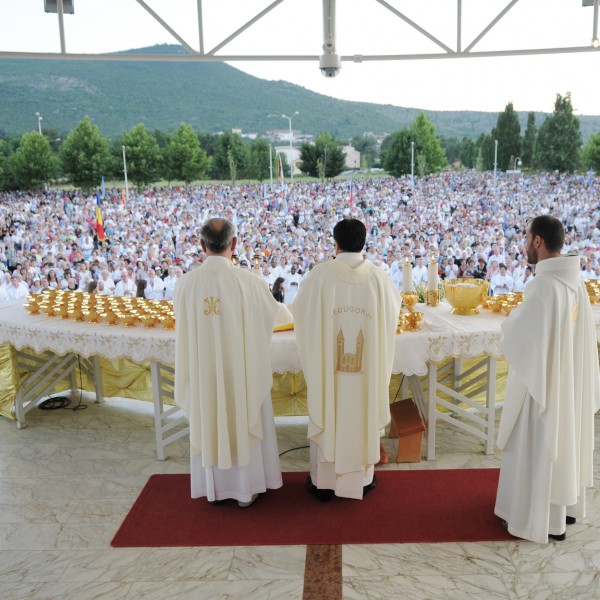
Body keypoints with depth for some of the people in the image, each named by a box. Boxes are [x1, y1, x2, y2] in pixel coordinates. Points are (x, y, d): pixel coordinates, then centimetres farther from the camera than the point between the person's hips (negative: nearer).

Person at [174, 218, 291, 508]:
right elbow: (277, 312, 1)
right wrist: (288, 312, 26)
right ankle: (245, 488, 27)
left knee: (208, 425, 17)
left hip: (203, 370, 2)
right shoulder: (248, 281, -17)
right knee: (244, 423, 15)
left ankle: (213, 487, 31)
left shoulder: (185, 283, -12)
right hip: (241, 369, -2)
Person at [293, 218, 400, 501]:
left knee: (327, 418, 13)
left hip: (327, 365, -1)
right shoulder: (378, 276, -6)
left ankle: (324, 481, 24)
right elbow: (395, 306, 12)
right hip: (366, 367, 1)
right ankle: (362, 478, 30)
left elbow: (300, 310, 2)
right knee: (363, 416, 16)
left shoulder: (320, 274, -11)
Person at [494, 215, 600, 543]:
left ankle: (544, 519, 19)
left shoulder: (544, 284, -26)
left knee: (539, 448, 5)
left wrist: (513, 317, -2)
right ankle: (567, 505, 37)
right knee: (563, 440, 21)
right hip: (569, 377, 9)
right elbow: (568, 330, 10)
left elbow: (517, 335, -22)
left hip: (543, 379, -9)